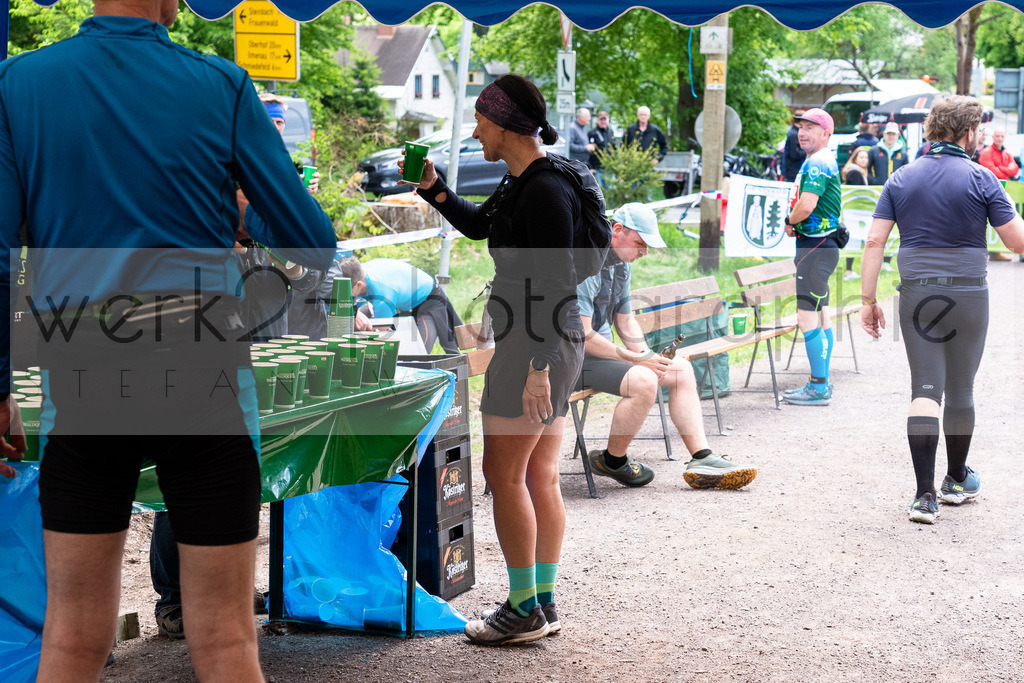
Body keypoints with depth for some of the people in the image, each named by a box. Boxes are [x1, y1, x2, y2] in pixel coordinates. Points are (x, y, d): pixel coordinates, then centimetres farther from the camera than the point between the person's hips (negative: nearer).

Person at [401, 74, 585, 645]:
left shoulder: (545, 191, -18)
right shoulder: (522, 183, 13)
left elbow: (554, 286, -22)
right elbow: (477, 225, 30)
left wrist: (538, 367, -24)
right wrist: (435, 189, 14)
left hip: (539, 342, -10)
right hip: (550, 342, 10)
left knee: (503, 473, -4)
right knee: (540, 476, 13)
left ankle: (525, 611, 3)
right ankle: (545, 603, 20)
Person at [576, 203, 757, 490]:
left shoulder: (621, 265, 11)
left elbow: (625, 321, 19)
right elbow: (581, 335, -25)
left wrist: (648, 357, 0)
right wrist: (634, 359, -19)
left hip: (601, 351, 10)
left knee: (681, 369, 3)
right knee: (643, 381, -30)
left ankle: (701, 459, 0)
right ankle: (612, 461, -8)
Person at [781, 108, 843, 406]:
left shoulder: (817, 163, -16)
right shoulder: (825, 160, 18)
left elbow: (806, 206, -28)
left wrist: (789, 221, -8)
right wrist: (796, 224, 9)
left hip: (815, 247, -11)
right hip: (820, 244, 11)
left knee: (808, 319, -9)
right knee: (821, 316, 14)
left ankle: (819, 387, -7)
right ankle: (821, 382, 21)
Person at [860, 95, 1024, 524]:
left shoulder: (901, 179, 5)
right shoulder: (980, 179, -6)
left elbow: (875, 241, -1)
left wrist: (868, 300, 3)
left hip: (916, 296, 2)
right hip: (967, 295, -2)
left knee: (925, 389, 1)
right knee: (960, 390, 13)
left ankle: (925, 494, -9)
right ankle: (957, 480, 30)